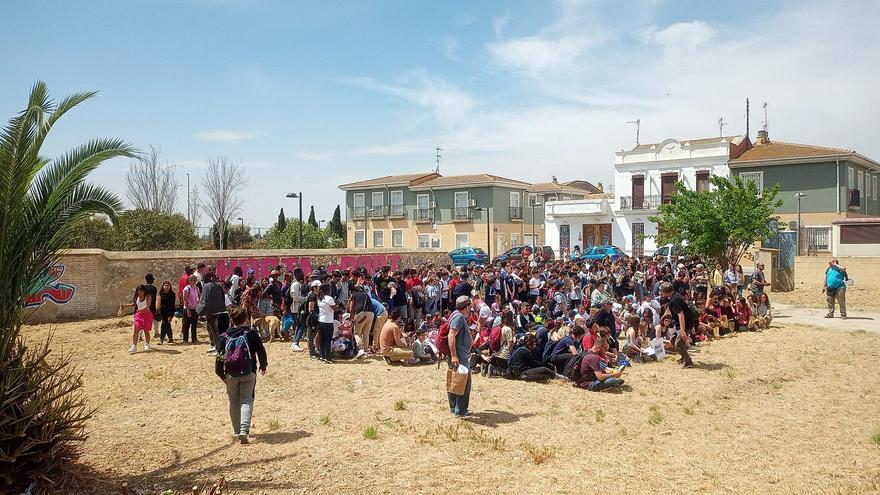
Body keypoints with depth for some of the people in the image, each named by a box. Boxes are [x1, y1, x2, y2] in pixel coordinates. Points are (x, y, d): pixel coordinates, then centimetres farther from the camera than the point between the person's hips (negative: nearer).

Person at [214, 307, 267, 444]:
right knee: (246, 401, 0)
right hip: (248, 373, -2)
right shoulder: (251, 334, -3)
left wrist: (221, 373, 11)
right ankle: (244, 429, -18)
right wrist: (263, 365, 18)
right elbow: (261, 351, 2)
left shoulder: (224, 337, 1)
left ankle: (237, 431, 21)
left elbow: (220, 356, 1)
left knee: (234, 402, 14)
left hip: (231, 374, 2)